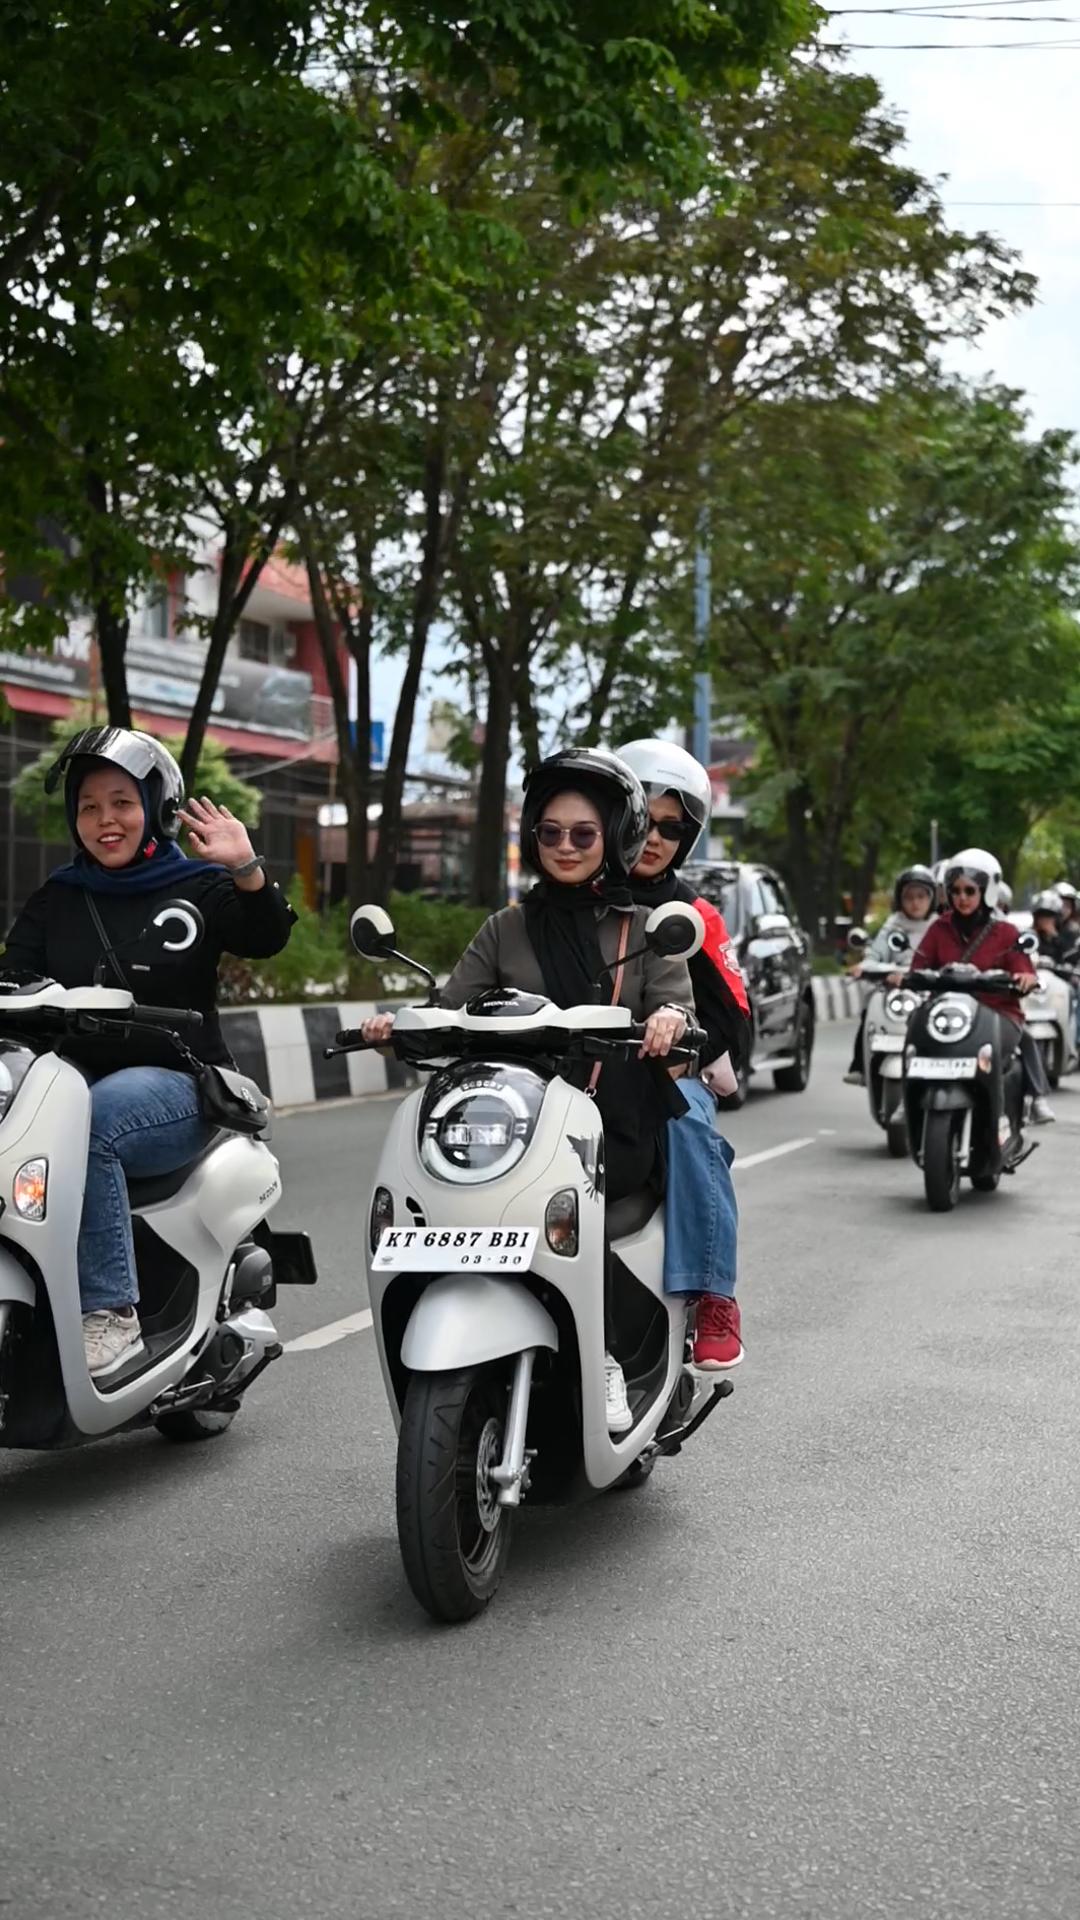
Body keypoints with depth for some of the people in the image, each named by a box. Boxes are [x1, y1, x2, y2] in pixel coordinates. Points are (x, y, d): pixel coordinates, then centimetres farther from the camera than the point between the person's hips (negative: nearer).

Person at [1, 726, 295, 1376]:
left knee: (86, 1123, -36)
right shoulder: (53, 902, 20)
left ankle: (112, 1314, -32)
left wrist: (247, 870, -25)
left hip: (173, 1082, -3)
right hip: (74, 1078, 3)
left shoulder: (199, 889, 10)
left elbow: (267, 937, -7)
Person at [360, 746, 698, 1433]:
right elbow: (452, 1008, 9)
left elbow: (676, 1002, 0)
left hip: (618, 1125, -2)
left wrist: (669, 1018, -25)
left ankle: (602, 1357, -21)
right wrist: (400, 1023, -13)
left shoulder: (647, 927, 16)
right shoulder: (507, 930, 20)